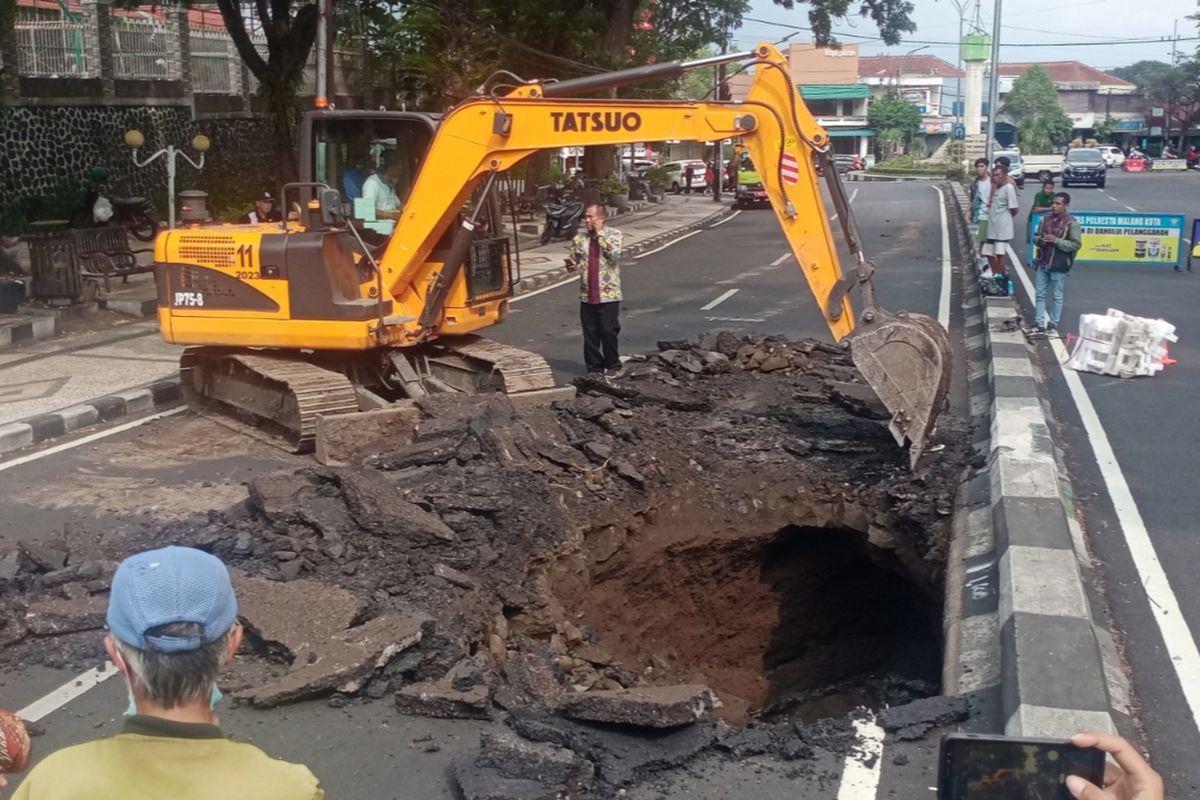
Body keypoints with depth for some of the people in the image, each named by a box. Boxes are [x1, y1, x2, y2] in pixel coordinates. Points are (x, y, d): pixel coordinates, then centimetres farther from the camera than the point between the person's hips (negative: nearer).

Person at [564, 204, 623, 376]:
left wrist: (600, 234, -14)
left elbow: (614, 255, -18)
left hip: (608, 294, -4)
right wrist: (571, 265, -10)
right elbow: (574, 263, 14)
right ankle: (594, 367, 16)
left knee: (608, 332, -2)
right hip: (587, 295, 4)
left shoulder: (613, 234, -1)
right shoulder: (580, 239, 9)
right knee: (590, 334, 5)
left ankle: (612, 365, 15)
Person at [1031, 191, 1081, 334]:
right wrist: (1040, 239, -7)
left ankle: (1053, 323, 14)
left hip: (1058, 265, -6)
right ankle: (1039, 322, 16)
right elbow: (1036, 236, 17)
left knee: (1057, 296, 6)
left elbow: (1076, 244, -13)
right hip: (1042, 263, 6)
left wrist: (1056, 241, -21)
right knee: (1039, 294, 9)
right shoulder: (1046, 219, 8)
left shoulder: (1071, 223, -10)